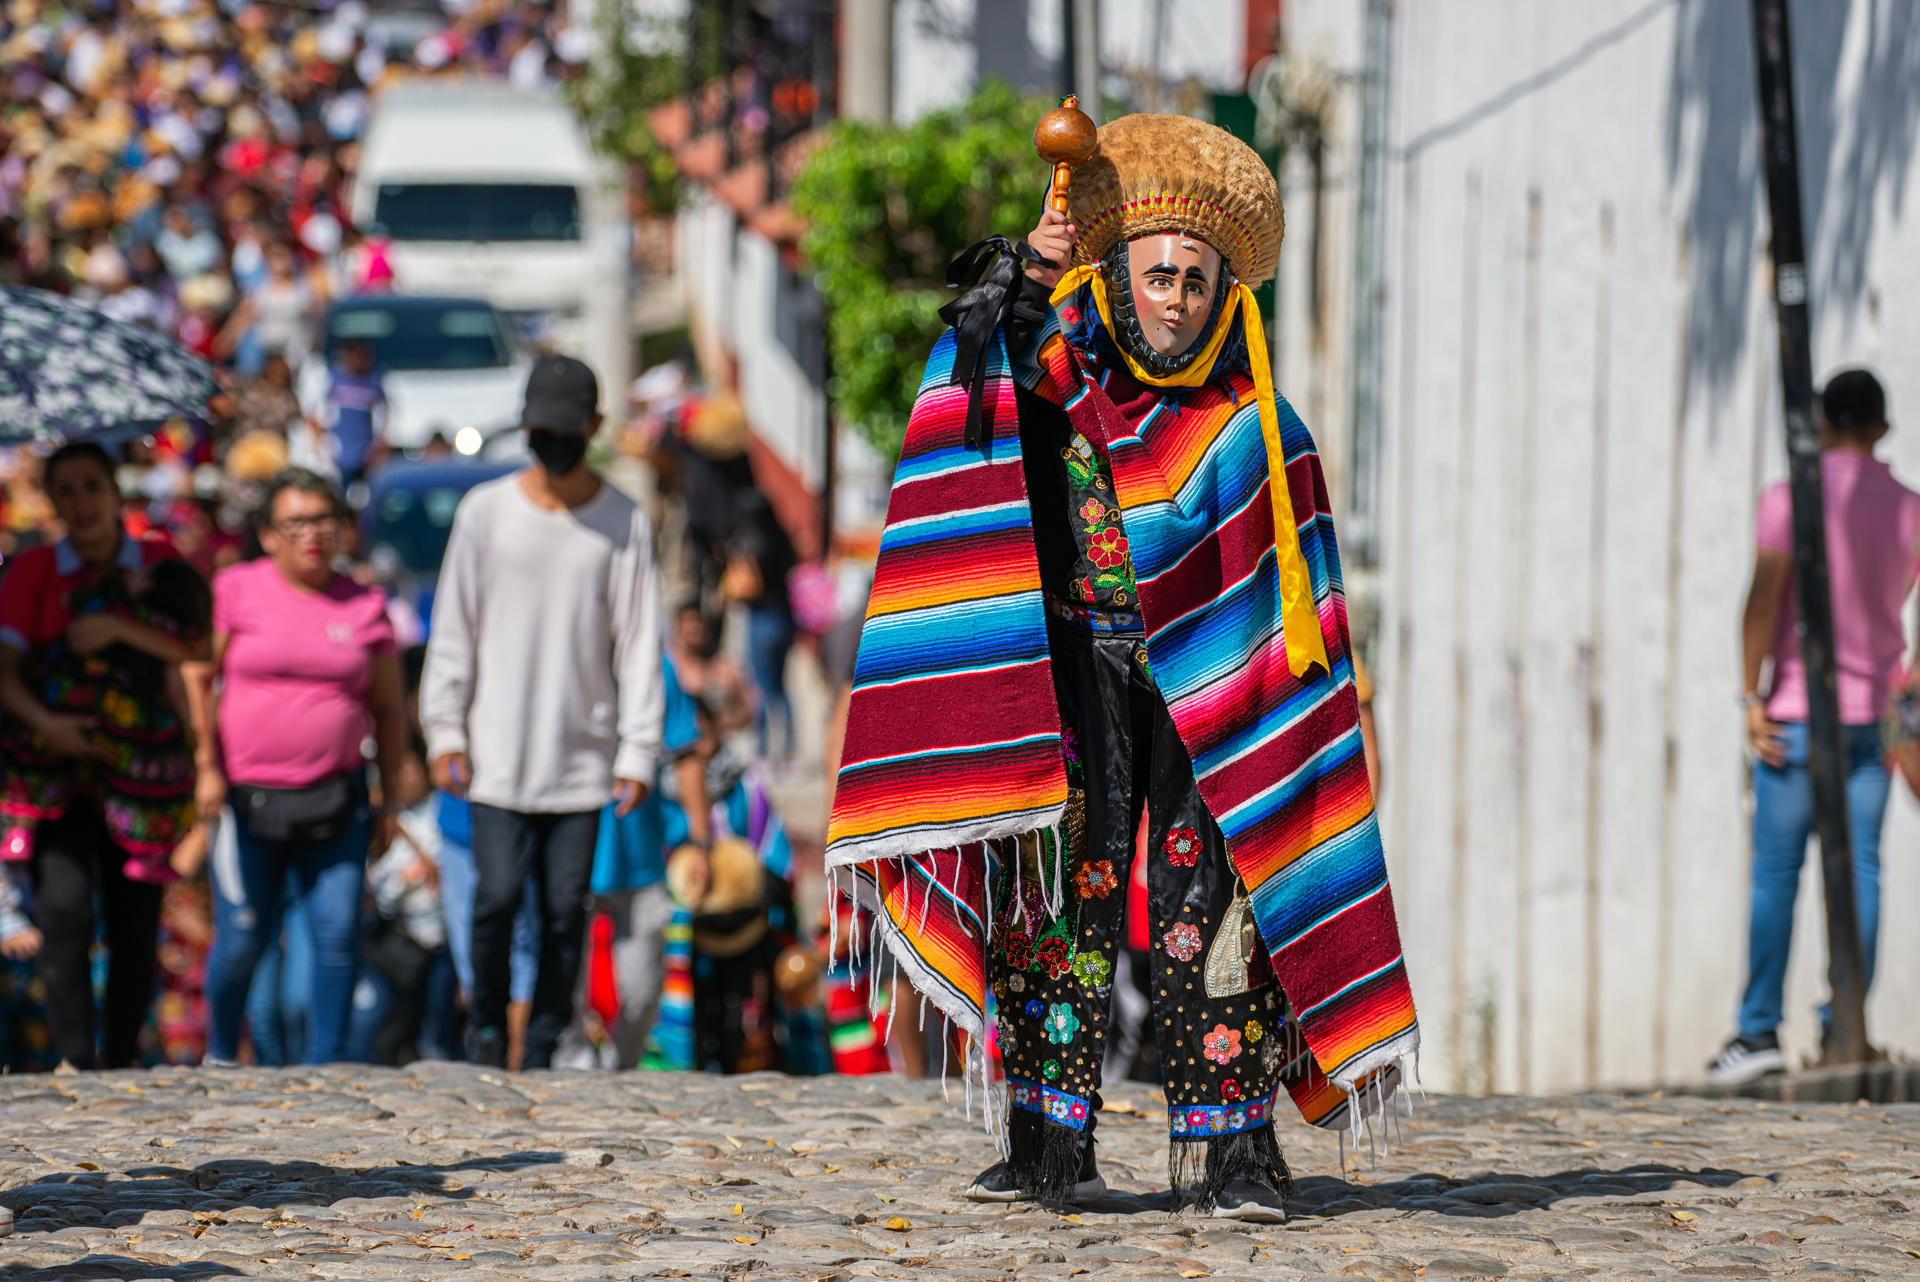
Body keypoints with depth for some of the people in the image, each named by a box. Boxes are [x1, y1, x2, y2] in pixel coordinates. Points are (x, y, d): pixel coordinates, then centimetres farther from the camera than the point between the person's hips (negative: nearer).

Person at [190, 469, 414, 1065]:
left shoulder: (365, 606, 7)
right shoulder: (234, 591, 1)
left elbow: (388, 708, 13)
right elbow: (198, 679, 2)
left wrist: (393, 794, 11)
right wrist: (206, 767, -5)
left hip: (336, 798, 2)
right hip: (248, 795, -2)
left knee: (338, 933, -7)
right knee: (242, 939, 0)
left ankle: (323, 1063, 2)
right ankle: (219, 1056, 22)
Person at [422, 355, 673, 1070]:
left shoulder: (623, 523, 4)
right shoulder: (486, 511, 4)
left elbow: (638, 645, 3)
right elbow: (452, 629, 6)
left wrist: (638, 753, -4)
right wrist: (444, 734, 0)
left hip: (583, 756, 0)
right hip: (498, 752, 0)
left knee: (566, 908, -2)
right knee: (498, 895, -8)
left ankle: (545, 1050, 9)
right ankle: (488, 1027, 13)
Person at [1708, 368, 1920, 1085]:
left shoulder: (1789, 501, -5)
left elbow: (1763, 601, -13)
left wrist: (1751, 696, -11)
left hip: (1798, 712, -3)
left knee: (1776, 872, -1)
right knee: (1859, 870, 3)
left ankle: (1759, 1029, -2)